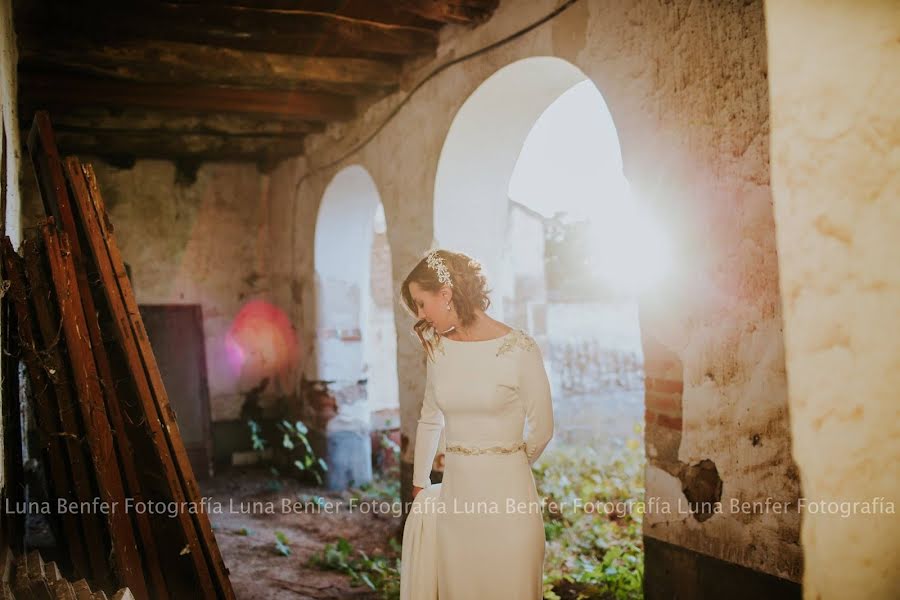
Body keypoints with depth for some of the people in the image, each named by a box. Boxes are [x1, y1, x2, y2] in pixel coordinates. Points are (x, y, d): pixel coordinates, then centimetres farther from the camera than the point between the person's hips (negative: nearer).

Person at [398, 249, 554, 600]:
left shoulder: (519, 349, -12)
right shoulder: (437, 348, 3)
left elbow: (542, 428, -3)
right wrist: (419, 484, 20)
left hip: (507, 497, -4)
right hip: (454, 496, 4)